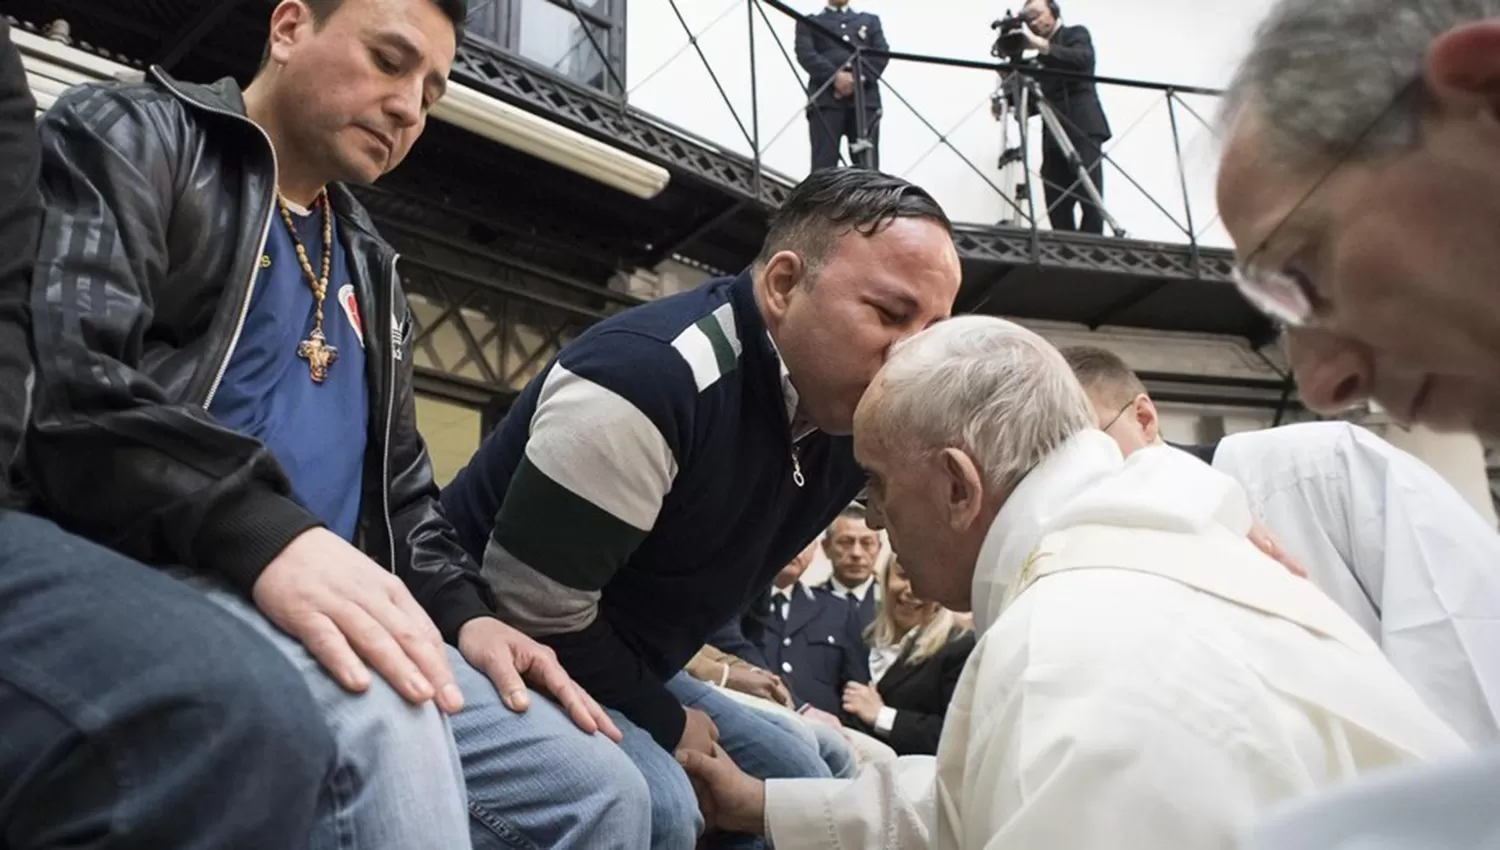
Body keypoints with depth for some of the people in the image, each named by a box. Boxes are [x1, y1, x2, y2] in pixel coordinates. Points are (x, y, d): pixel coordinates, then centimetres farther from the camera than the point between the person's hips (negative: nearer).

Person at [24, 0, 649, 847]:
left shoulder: (368, 269, 24)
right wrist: (264, 536, -30)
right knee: (375, 710, -38)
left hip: (321, 597, 7)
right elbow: (59, 380, -15)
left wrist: (464, 610, 4)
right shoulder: (130, 138, 3)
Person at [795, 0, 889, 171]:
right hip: (826, 99, -2)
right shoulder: (809, 22, 22)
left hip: (865, 98, 2)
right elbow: (805, 53, 3)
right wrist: (834, 76, -13)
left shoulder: (870, 20, 29)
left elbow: (882, 52, 12)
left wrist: (859, 78, -6)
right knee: (824, 165, -12)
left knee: (868, 166, -8)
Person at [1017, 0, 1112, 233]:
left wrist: (1041, 45, -23)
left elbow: (1082, 59, -13)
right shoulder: (1041, 57, 24)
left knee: (1090, 199, -16)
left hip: (1082, 130, -6)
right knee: (1057, 206, -5)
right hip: (1054, 136, 6)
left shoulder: (1076, 34, 10)